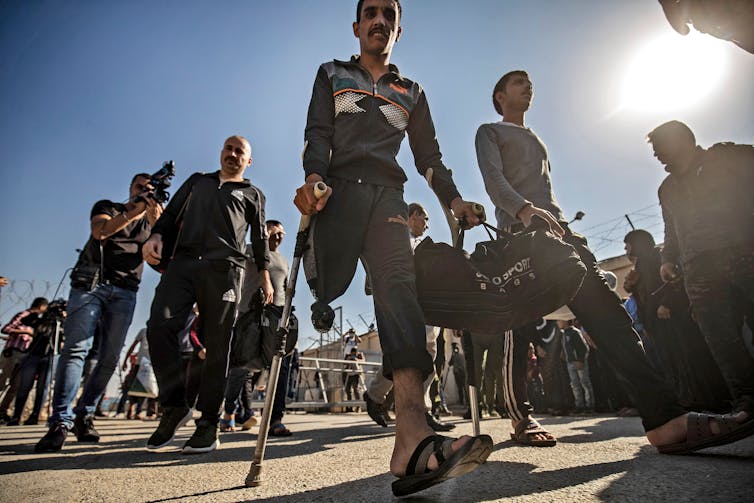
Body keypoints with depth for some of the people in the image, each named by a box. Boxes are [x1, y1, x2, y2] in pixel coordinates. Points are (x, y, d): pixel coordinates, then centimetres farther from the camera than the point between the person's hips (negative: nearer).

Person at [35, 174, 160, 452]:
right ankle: (60, 422, -14)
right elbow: (100, 231, -9)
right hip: (90, 283, -2)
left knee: (110, 358, -3)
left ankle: (83, 416, 8)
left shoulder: (148, 223, 19)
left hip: (125, 292, 3)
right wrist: (136, 209, -13)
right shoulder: (107, 207, 14)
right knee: (76, 347, -15)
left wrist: (156, 223, -11)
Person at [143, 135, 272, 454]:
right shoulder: (197, 181, 31)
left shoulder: (252, 194, 24)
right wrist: (156, 235, 2)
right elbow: (171, 213, 23)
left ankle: (208, 422, 2)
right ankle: (174, 406, 0)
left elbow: (260, 238, 19)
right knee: (159, 326, -16)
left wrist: (265, 277, 11)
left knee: (216, 346, -6)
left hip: (224, 269, -2)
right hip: (182, 261, 3)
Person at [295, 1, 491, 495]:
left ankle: (412, 435, -37)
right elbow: (318, 133, 6)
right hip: (339, 189, 0)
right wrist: (313, 177, -15)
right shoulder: (332, 74, 23)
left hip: (387, 196, 1)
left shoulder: (412, 92, 29)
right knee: (326, 290, -16)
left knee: (399, 285, -23)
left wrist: (453, 198, 4)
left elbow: (429, 154, 21)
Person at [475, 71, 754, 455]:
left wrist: (566, 229, 17)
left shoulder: (535, 140, 41)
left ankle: (666, 420, -17)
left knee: (605, 310, -12)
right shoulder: (490, 132, 19)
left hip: (556, 231, 6)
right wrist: (525, 209, -25)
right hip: (521, 233, -6)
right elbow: (493, 178, -4)